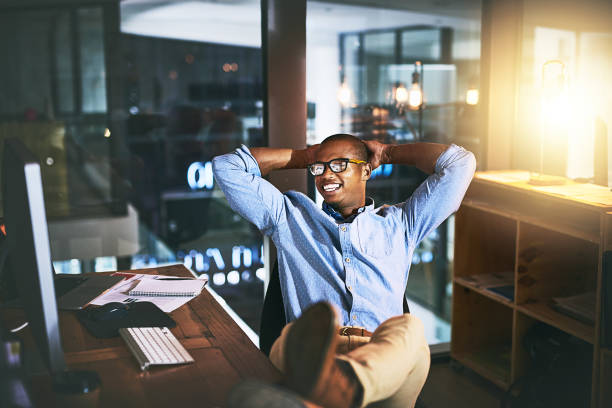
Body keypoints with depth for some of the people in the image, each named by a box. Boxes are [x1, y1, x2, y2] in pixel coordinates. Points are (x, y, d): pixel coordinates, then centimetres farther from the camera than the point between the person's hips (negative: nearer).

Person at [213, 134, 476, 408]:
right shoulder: (289, 216, 28)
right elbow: (227, 167, 28)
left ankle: (339, 382, -65)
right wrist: (303, 157, 35)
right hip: (312, 352, 0)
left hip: (384, 352, 0)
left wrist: (388, 153, 37)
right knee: (291, 338, -36)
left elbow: (460, 163, 28)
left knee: (409, 327, -36)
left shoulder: (398, 223, 28)